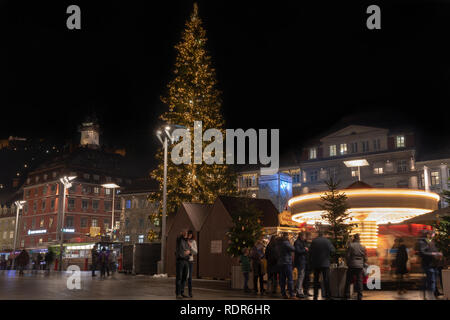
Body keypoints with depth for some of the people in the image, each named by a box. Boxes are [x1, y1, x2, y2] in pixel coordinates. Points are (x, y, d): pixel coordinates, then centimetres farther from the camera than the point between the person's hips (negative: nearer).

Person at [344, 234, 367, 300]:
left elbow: (348, 255, -5)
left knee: (348, 281, 6)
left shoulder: (351, 245, -5)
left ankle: (347, 295, 6)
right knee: (359, 281, 8)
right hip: (360, 266, 3)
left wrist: (348, 264, 7)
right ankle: (360, 296, 7)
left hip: (352, 265, -3)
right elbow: (365, 258, 9)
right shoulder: (363, 247, 5)